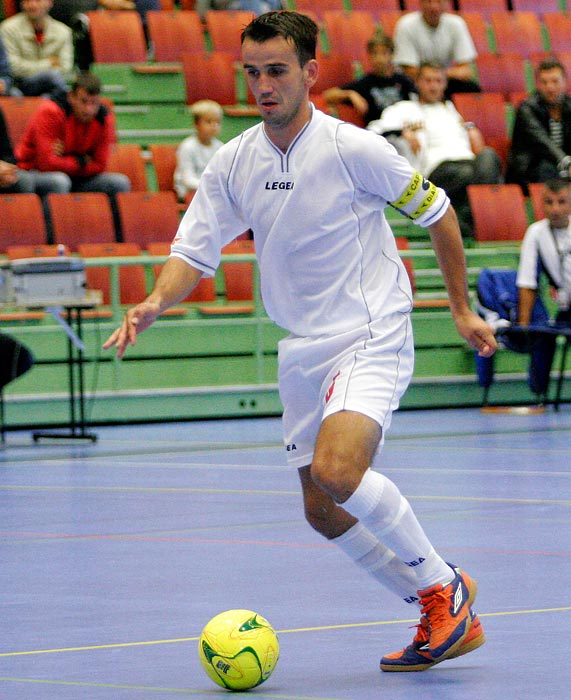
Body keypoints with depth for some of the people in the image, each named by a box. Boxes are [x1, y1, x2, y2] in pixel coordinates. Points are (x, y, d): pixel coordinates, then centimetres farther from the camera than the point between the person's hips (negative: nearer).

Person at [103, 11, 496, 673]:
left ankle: (445, 587, -7)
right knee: (324, 512, 7)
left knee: (336, 473, -28)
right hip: (303, 350, 7)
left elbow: (436, 211, -1)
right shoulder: (231, 163, 0)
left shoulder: (354, 148, -14)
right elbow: (193, 252, 2)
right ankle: (442, 617, 23)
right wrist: (155, 303, -19)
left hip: (371, 337, -7)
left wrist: (462, 308, 4)